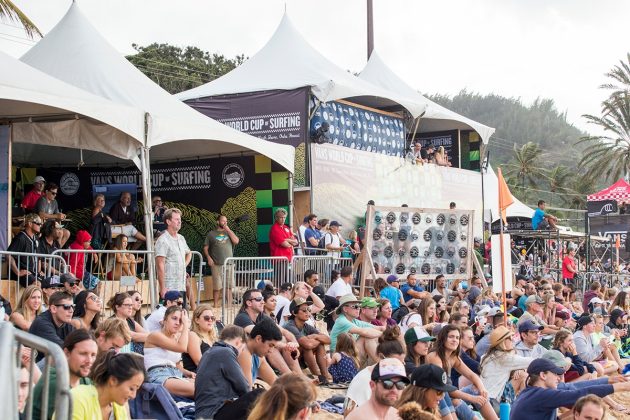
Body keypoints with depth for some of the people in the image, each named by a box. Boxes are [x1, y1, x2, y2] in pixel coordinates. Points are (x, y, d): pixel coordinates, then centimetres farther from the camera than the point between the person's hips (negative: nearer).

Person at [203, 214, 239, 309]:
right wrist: (208, 258, -8)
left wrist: (228, 230, -2)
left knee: (229, 286, 0)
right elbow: (205, 248, 7)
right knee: (217, 287, -2)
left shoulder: (229, 233, 15)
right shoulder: (211, 234, 8)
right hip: (216, 264, -2)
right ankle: (216, 305, 5)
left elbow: (236, 241, -2)